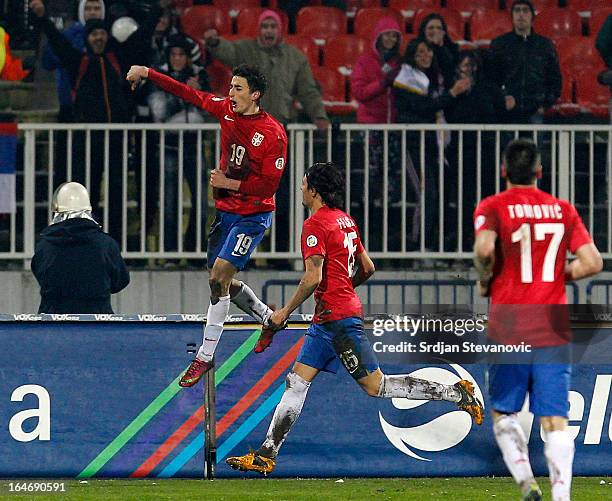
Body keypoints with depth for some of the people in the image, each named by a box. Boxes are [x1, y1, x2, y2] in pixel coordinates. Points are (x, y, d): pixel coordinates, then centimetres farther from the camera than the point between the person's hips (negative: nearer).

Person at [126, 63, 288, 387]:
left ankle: (205, 356, -10)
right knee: (222, 282, 13)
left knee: (218, 277, -16)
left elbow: (269, 185, -18)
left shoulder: (273, 134, -18)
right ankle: (269, 318, 40)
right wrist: (147, 74, 2)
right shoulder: (227, 110, 0)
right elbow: (189, 94, 6)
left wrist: (230, 183, -18)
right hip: (225, 211, 7)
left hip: (252, 216, -7)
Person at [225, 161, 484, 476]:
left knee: (376, 386, -5)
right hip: (326, 320, 10)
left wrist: (285, 312, -12)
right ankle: (265, 455, 5)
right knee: (296, 382, 7)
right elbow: (367, 268, 19)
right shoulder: (345, 220, 14)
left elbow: (313, 278, -21)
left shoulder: (316, 224, -14)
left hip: (337, 317, -10)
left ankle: (455, 392, -1)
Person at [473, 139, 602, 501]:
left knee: (503, 413, 14)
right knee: (556, 421, -1)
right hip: (554, 331, 2)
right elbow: (592, 262, 1)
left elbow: (485, 248, -20)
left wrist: (485, 280, -1)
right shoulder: (563, 209, 7)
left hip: (509, 328, -2)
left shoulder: (493, 207, -1)